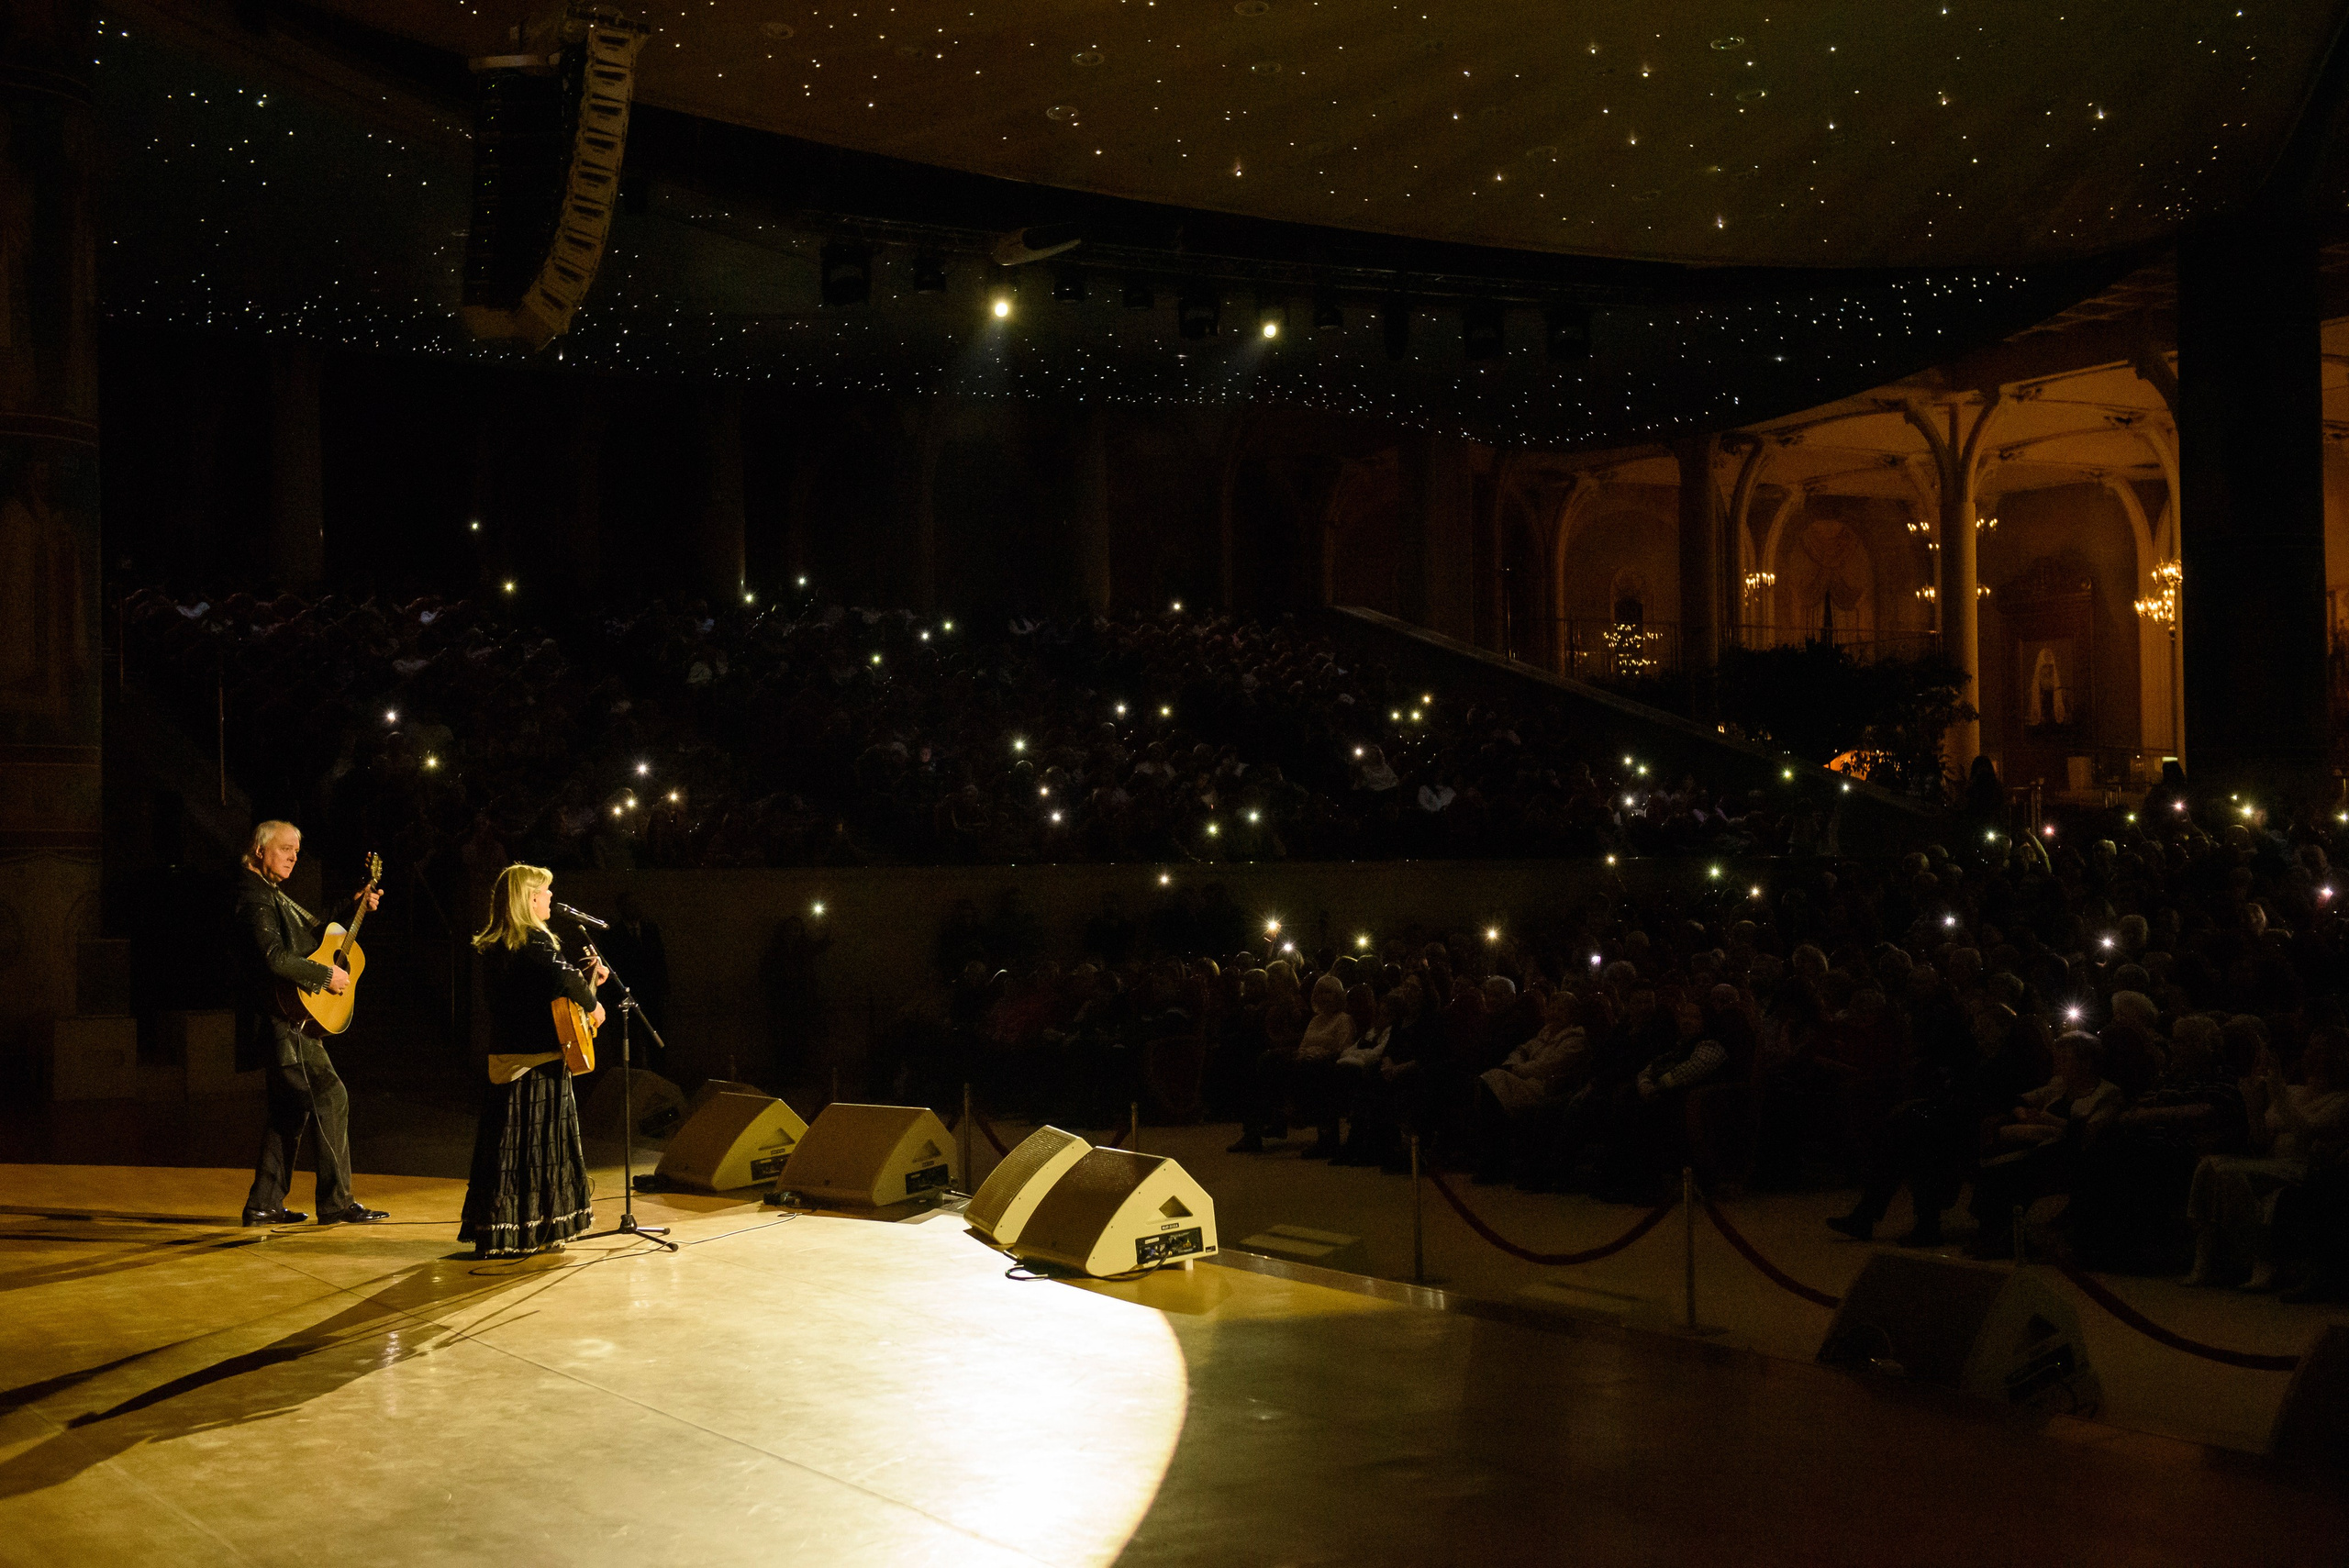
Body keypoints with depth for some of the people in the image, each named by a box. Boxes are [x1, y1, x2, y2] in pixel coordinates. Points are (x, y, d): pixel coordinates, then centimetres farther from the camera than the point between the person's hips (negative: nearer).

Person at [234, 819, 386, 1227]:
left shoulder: (275, 897, 19)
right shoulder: (255, 898, -14)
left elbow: (316, 930, 33)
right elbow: (275, 959, -25)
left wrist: (354, 906, 22)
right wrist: (327, 975, -17)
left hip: (287, 1022, 11)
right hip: (280, 1020, -11)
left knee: (291, 1110, 13)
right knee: (331, 1096, -10)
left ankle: (264, 1205, 17)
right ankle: (336, 1202, -7)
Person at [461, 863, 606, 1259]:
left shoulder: (493, 947, 13)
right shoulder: (535, 940, -14)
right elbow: (561, 977, -31)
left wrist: (587, 977, 14)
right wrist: (591, 1004, -15)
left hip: (503, 1058, 8)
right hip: (539, 1060, -8)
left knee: (504, 1143, 10)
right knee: (541, 1142, 1)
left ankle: (496, 1233, 13)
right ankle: (535, 1232, 5)